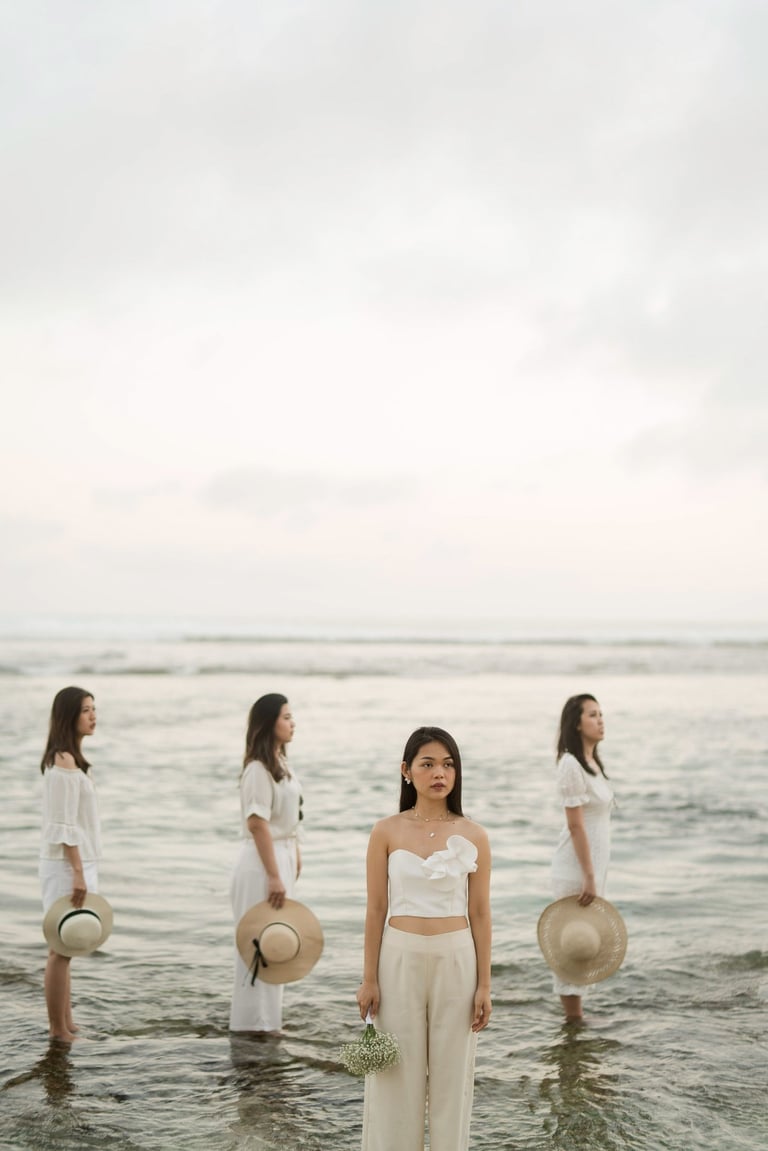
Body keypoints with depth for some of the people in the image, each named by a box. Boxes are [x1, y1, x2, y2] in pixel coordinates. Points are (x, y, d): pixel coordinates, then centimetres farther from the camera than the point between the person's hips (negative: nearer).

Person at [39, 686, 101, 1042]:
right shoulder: (64, 760, -16)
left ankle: (65, 1024, 21)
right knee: (62, 948, -3)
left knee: (65, 948, 14)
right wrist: (78, 873, -22)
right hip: (66, 865, -10)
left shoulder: (68, 758, 13)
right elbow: (64, 826, -20)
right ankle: (58, 1030, 3)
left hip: (75, 863, 10)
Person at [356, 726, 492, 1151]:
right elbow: (375, 910, 0)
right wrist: (369, 979, -3)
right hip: (401, 959, 0)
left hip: (455, 960, 1)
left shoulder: (473, 837, -1)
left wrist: (484, 984, -1)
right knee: (398, 1076, 6)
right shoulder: (386, 832, -3)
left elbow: (480, 914, 1)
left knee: (452, 1073, 8)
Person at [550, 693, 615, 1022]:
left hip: (593, 864, 9)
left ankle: (576, 1016, 21)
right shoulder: (571, 765, -17)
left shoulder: (592, 762, 11)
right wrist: (589, 877, -20)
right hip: (576, 869, -9)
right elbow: (575, 825, -20)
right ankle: (573, 1019, 5)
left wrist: (595, 874, 19)